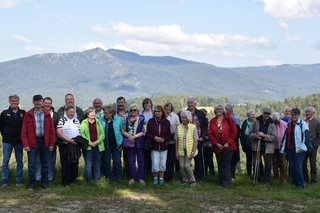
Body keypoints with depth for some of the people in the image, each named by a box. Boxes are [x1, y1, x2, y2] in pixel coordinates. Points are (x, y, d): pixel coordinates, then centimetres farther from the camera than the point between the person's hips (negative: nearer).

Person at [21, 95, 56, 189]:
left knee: (45, 163, 9)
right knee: (31, 164, 1)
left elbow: (52, 130, 6)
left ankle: (44, 182, 20)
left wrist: (52, 144, 0)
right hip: (32, 142, -2)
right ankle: (32, 183, 12)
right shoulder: (28, 114, 0)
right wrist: (25, 144, -9)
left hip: (45, 142, 2)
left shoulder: (47, 114, 6)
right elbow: (24, 131, -2)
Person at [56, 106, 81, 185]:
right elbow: (59, 133, -12)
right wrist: (69, 140, -17)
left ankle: (73, 180, 17)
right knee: (65, 164, -1)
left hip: (75, 146, 5)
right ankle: (65, 182, 7)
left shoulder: (76, 121, 15)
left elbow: (80, 132, 15)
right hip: (65, 146, -5)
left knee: (74, 164, 7)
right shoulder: (62, 120, -2)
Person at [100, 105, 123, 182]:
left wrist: (120, 141, 0)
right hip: (106, 144, 1)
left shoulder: (118, 120, -2)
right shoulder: (101, 120, -1)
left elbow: (122, 130, 4)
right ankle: (108, 176, 20)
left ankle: (119, 177, 14)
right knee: (106, 161, 7)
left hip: (116, 144, -1)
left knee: (117, 161, 4)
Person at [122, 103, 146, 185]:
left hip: (139, 143, -2)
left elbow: (144, 132, -7)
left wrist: (134, 136, -15)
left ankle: (141, 178, 8)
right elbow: (123, 131, 6)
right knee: (131, 161, 7)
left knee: (141, 161, 2)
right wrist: (129, 136, -11)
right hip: (129, 143, 2)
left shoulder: (142, 119, -1)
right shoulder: (127, 119, 9)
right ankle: (132, 178, 14)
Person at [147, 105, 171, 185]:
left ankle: (161, 178, 21)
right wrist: (154, 137, -16)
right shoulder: (151, 121, -3)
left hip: (164, 146, 1)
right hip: (154, 146, -1)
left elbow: (170, 134, 4)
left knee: (162, 164, 6)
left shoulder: (166, 122, 0)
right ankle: (155, 178, 16)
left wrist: (164, 139, -13)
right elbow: (147, 133, 0)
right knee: (155, 164, -4)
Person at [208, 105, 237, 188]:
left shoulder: (228, 119, -2)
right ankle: (221, 181, 19)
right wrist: (216, 143, -8)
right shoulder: (212, 121, 7)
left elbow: (234, 131, -5)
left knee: (226, 164, -5)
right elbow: (210, 134, 3)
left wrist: (228, 143, -11)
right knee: (220, 165, 9)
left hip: (228, 146, -3)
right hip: (217, 147, 3)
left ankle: (226, 183, -2)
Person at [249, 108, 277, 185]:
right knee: (255, 164, 7)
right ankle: (257, 179, 25)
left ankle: (267, 181, 19)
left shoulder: (272, 124, -5)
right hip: (257, 147, 1)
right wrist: (255, 135, -16)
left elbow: (274, 137, -10)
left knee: (268, 166, 6)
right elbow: (251, 133, 5)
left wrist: (264, 135, -20)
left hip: (268, 148, -1)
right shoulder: (256, 121, -1)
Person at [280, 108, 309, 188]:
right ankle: (294, 182, 23)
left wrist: (303, 146, -22)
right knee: (291, 167, 11)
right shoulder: (289, 124, 16)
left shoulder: (303, 124, -5)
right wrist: (283, 148, 19)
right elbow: (285, 136, 21)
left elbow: (306, 136, -14)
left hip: (298, 149, -7)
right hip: (290, 149, 7)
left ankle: (301, 184, 4)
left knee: (298, 167, -7)